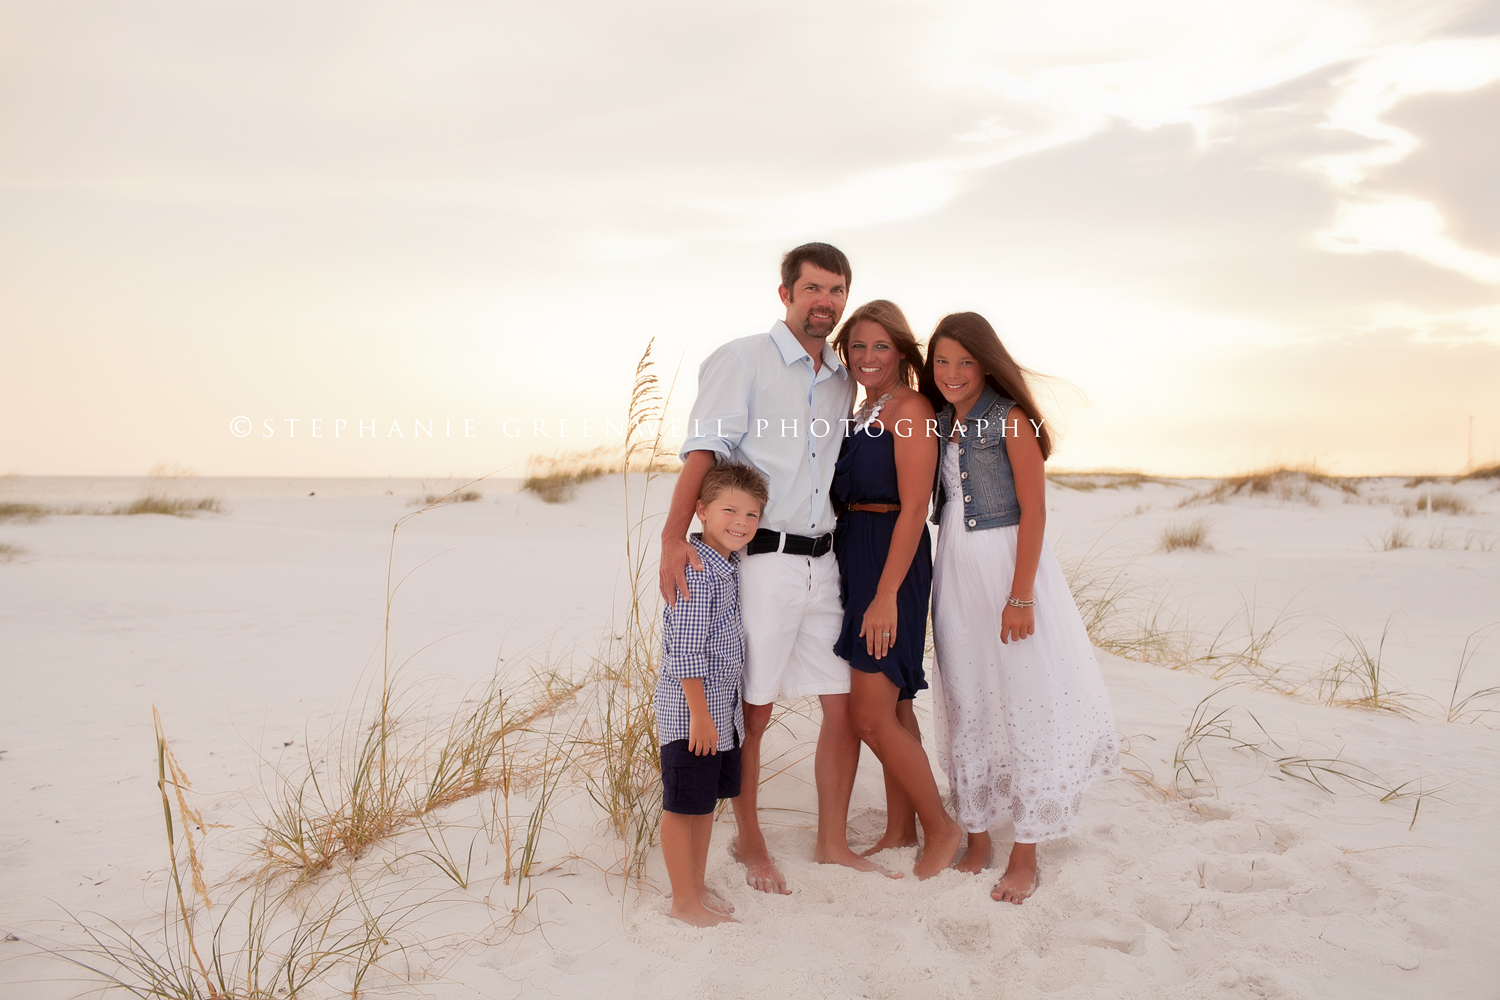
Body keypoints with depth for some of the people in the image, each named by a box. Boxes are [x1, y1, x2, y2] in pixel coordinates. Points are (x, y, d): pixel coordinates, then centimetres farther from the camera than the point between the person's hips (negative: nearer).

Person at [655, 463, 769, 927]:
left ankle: (697, 887, 32)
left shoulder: (727, 566, 9)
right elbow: (686, 650, -22)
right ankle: (683, 902, 15)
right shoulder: (695, 569, -20)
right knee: (683, 806, 3)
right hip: (689, 710, -9)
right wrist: (700, 713, -21)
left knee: (707, 801, 18)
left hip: (722, 708, 10)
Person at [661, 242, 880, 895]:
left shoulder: (843, 381, 16)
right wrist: (674, 536, -27)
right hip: (760, 561, -6)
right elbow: (704, 450, -14)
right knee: (751, 712, 4)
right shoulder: (742, 360, -3)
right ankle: (749, 843, 23)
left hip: (824, 563, 6)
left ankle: (833, 842, 24)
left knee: (846, 705, 7)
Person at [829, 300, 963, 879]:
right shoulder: (862, 413, 16)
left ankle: (942, 828, 8)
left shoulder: (910, 408, -11)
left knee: (871, 715, -9)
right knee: (893, 707, 15)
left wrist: (886, 594, -22)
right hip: (852, 558, 9)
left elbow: (913, 508, -17)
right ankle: (900, 829, 25)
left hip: (893, 563, -8)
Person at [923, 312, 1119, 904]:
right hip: (954, 572, 6)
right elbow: (923, 504, 11)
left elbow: (1033, 511, -12)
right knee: (966, 706, 10)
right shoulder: (936, 424, 9)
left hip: (1009, 564, -6)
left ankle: (1025, 858, 10)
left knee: (1024, 705, -1)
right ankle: (977, 840, 23)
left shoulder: (1011, 420, -8)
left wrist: (1021, 595, -18)